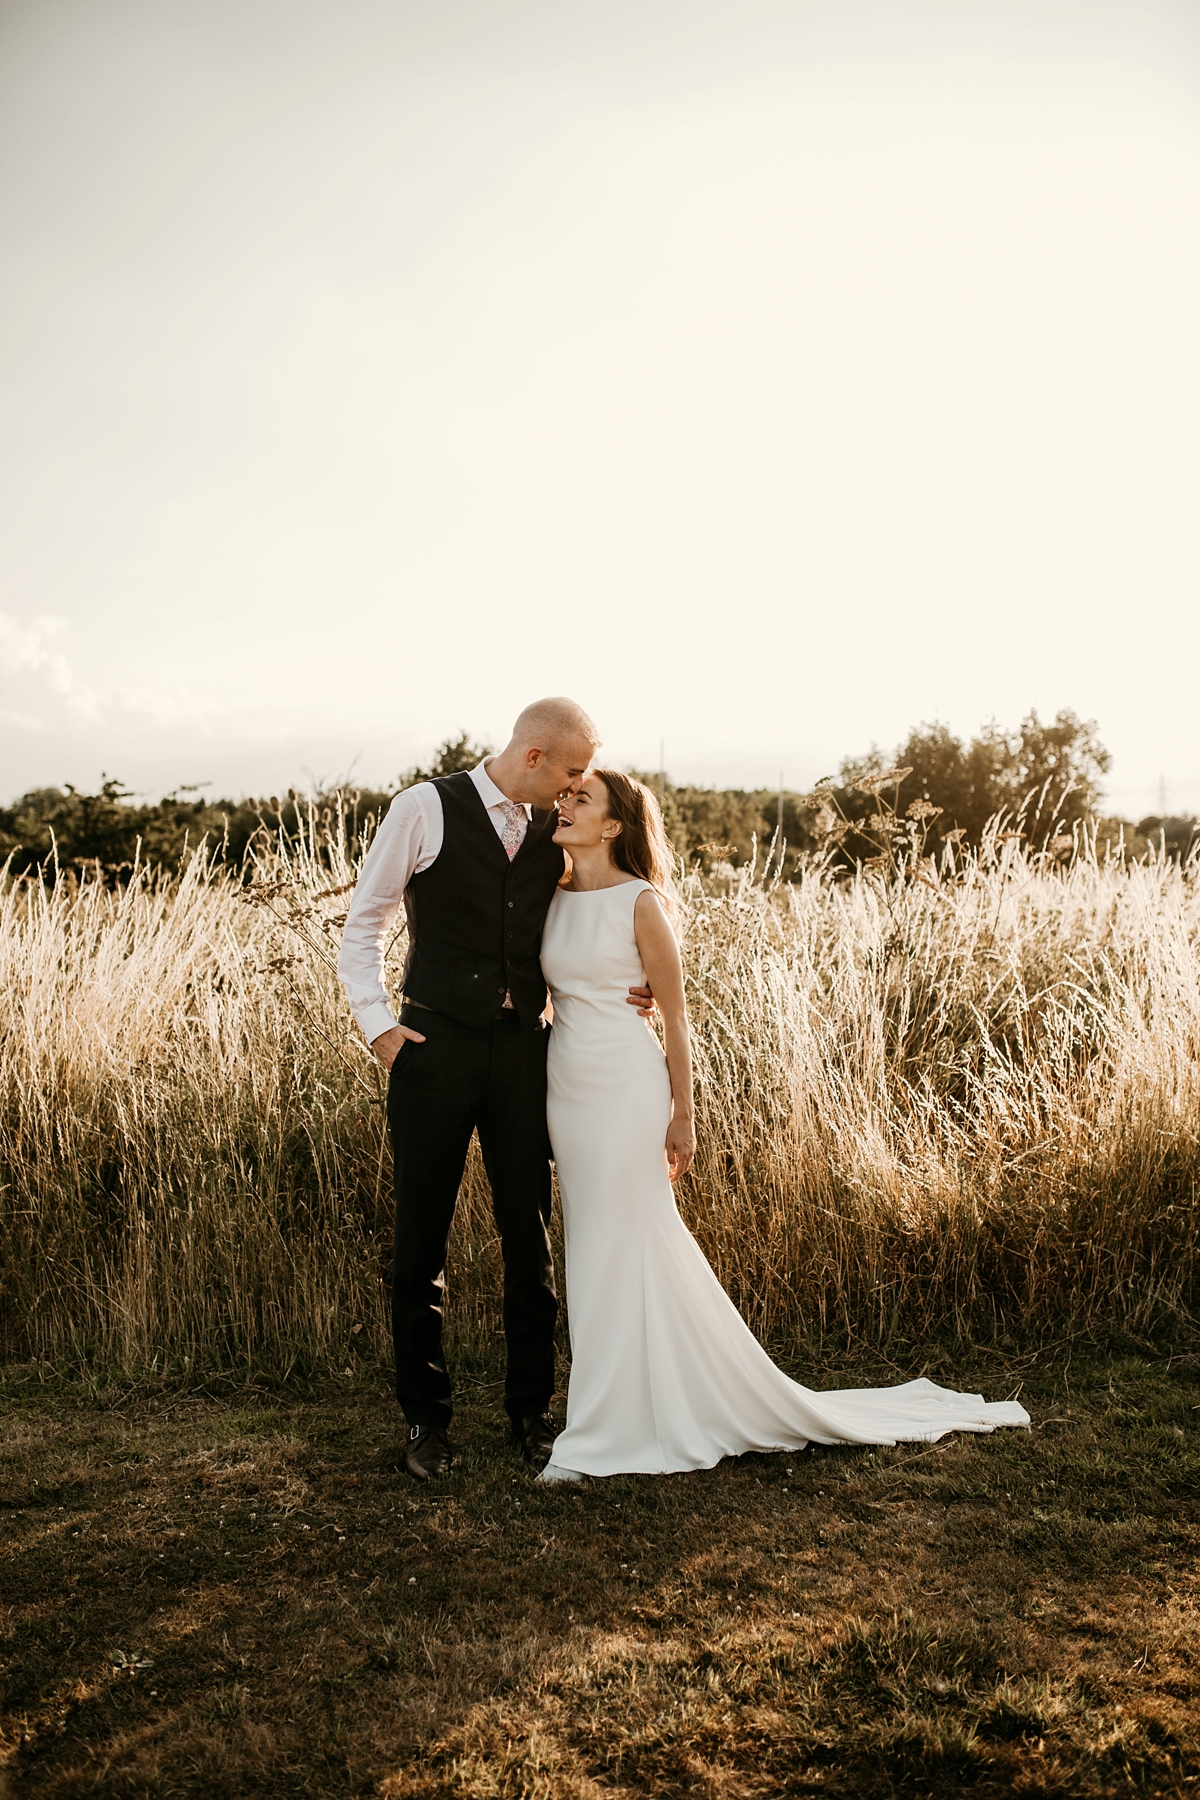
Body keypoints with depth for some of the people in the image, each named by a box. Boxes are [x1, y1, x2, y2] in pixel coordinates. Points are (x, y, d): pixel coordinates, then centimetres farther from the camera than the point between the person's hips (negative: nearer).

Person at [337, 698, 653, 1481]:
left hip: (525, 1045, 3)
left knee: (530, 1232, 8)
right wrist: (380, 1025, -8)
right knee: (423, 1236, 6)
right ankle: (426, 1417, 21)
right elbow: (364, 924, 0)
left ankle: (533, 1409, 23)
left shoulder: (556, 830, 8)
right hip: (436, 1043, -3)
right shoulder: (426, 809, -4)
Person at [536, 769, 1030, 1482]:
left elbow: (675, 1015, -6)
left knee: (619, 1250, 0)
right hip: (566, 1087, 7)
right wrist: (537, 1106, 16)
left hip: (626, 1086, -7)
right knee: (598, 1249, 13)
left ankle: (598, 1436, 11)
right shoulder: (553, 900, 9)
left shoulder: (640, 901, -9)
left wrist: (682, 1119, -5)